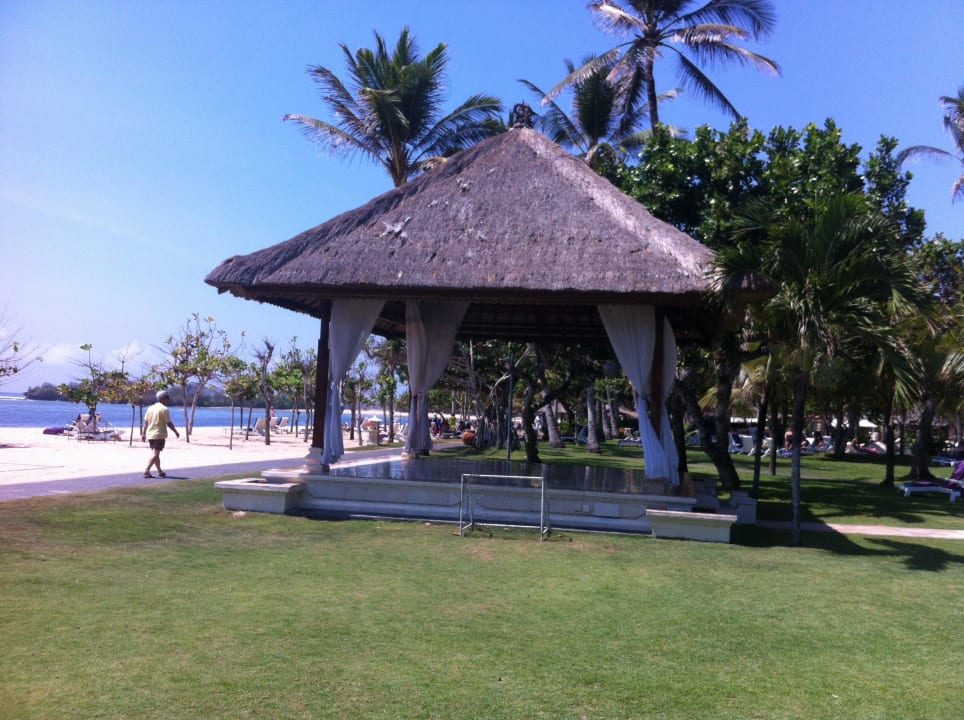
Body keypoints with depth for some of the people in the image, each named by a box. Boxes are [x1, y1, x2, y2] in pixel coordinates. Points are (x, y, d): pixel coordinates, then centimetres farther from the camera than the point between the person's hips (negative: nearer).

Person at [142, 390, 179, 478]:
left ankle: (160, 471, 24)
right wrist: (176, 432, 1)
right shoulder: (164, 409, -10)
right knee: (155, 454, -7)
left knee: (155, 453, 15)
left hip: (150, 434, 7)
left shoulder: (150, 408, 10)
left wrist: (143, 434, 13)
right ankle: (147, 470, -17)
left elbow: (145, 422, 10)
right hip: (159, 435, -7)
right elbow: (169, 423, -10)